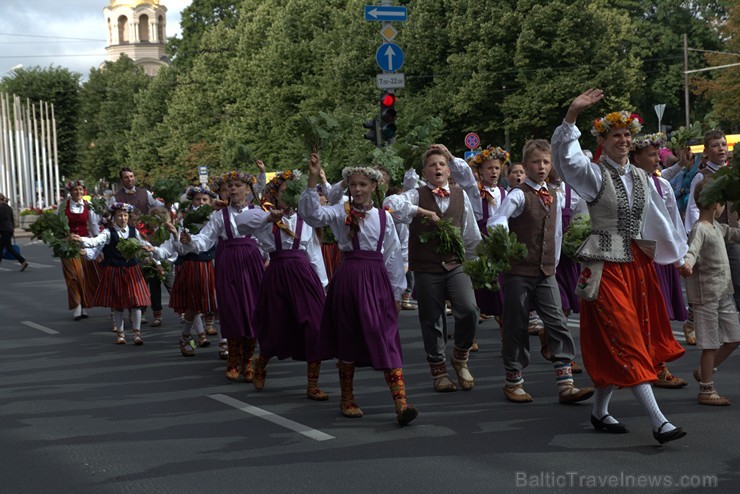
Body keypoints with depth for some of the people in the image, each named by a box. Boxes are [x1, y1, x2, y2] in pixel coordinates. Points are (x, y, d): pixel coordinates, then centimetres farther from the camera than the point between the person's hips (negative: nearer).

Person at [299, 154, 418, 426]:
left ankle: (401, 403, -14)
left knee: (387, 342, -7)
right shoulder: (340, 212, 2)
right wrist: (313, 179, -28)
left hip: (377, 279, 1)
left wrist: (396, 293, 11)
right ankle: (347, 400, 24)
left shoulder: (383, 217, 8)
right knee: (347, 340, 9)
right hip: (348, 277, -1)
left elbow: (393, 256, 11)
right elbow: (312, 213, -17)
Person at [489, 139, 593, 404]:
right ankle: (514, 381, 17)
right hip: (518, 271, -5)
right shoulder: (519, 195, -9)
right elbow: (495, 221, -24)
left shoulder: (554, 196, 12)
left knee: (558, 323, -4)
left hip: (546, 272, 5)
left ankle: (565, 384, -5)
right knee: (516, 326, 3)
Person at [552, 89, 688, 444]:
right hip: (606, 266, -7)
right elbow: (565, 158, -25)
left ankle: (600, 412, 25)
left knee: (616, 346, 11)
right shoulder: (594, 175, -7)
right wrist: (572, 115, -36)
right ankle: (658, 421, -13)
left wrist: (677, 255, 22)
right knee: (627, 341, -9)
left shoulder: (639, 177, 11)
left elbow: (656, 218, 19)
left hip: (637, 264, 7)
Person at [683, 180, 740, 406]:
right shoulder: (700, 229, -17)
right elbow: (691, 251, -33)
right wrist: (686, 263, -53)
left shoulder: (716, 227, 12)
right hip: (706, 293, -9)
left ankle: (704, 372, 29)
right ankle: (706, 391, 9)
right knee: (711, 344, -2)